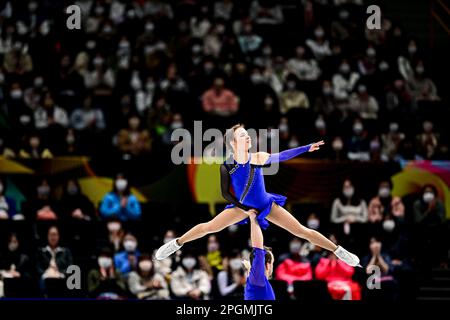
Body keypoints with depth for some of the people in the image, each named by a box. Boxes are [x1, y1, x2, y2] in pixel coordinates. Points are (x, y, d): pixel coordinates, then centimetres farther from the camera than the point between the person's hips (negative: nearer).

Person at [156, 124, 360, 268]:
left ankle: (339, 251, 8)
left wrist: (307, 148, -18)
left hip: (266, 205, 0)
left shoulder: (259, 158, -23)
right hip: (243, 206, 0)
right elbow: (225, 194, -10)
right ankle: (176, 243, 20)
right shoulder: (226, 167, -23)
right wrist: (245, 209, -8)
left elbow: (281, 156, -14)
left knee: (302, 231, -3)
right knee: (208, 227, -3)